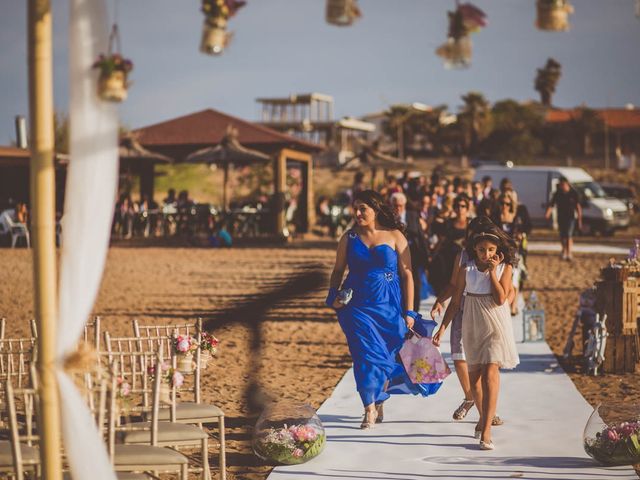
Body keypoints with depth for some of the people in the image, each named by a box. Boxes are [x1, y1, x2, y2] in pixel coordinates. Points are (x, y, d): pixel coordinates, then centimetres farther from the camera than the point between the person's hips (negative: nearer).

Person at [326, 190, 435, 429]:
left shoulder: (395, 237, -1)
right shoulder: (349, 238, 6)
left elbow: (407, 275, -1)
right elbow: (338, 270, 12)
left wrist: (409, 312, -4)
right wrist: (333, 295, -7)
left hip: (389, 306, -1)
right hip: (357, 305, 1)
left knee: (387, 355, 5)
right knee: (366, 354, -8)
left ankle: (378, 402, 27)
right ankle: (371, 409, -2)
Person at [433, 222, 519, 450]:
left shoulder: (504, 268, -3)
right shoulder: (467, 270, 0)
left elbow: (500, 298, -16)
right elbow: (455, 302, 5)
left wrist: (492, 271, -14)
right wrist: (443, 327, 0)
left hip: (496, 327, -3)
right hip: (473, 327, 3)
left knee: (490, 373, -17)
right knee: (474, 375, 11)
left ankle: (486, 431, -21)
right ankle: (483, 418, 37)